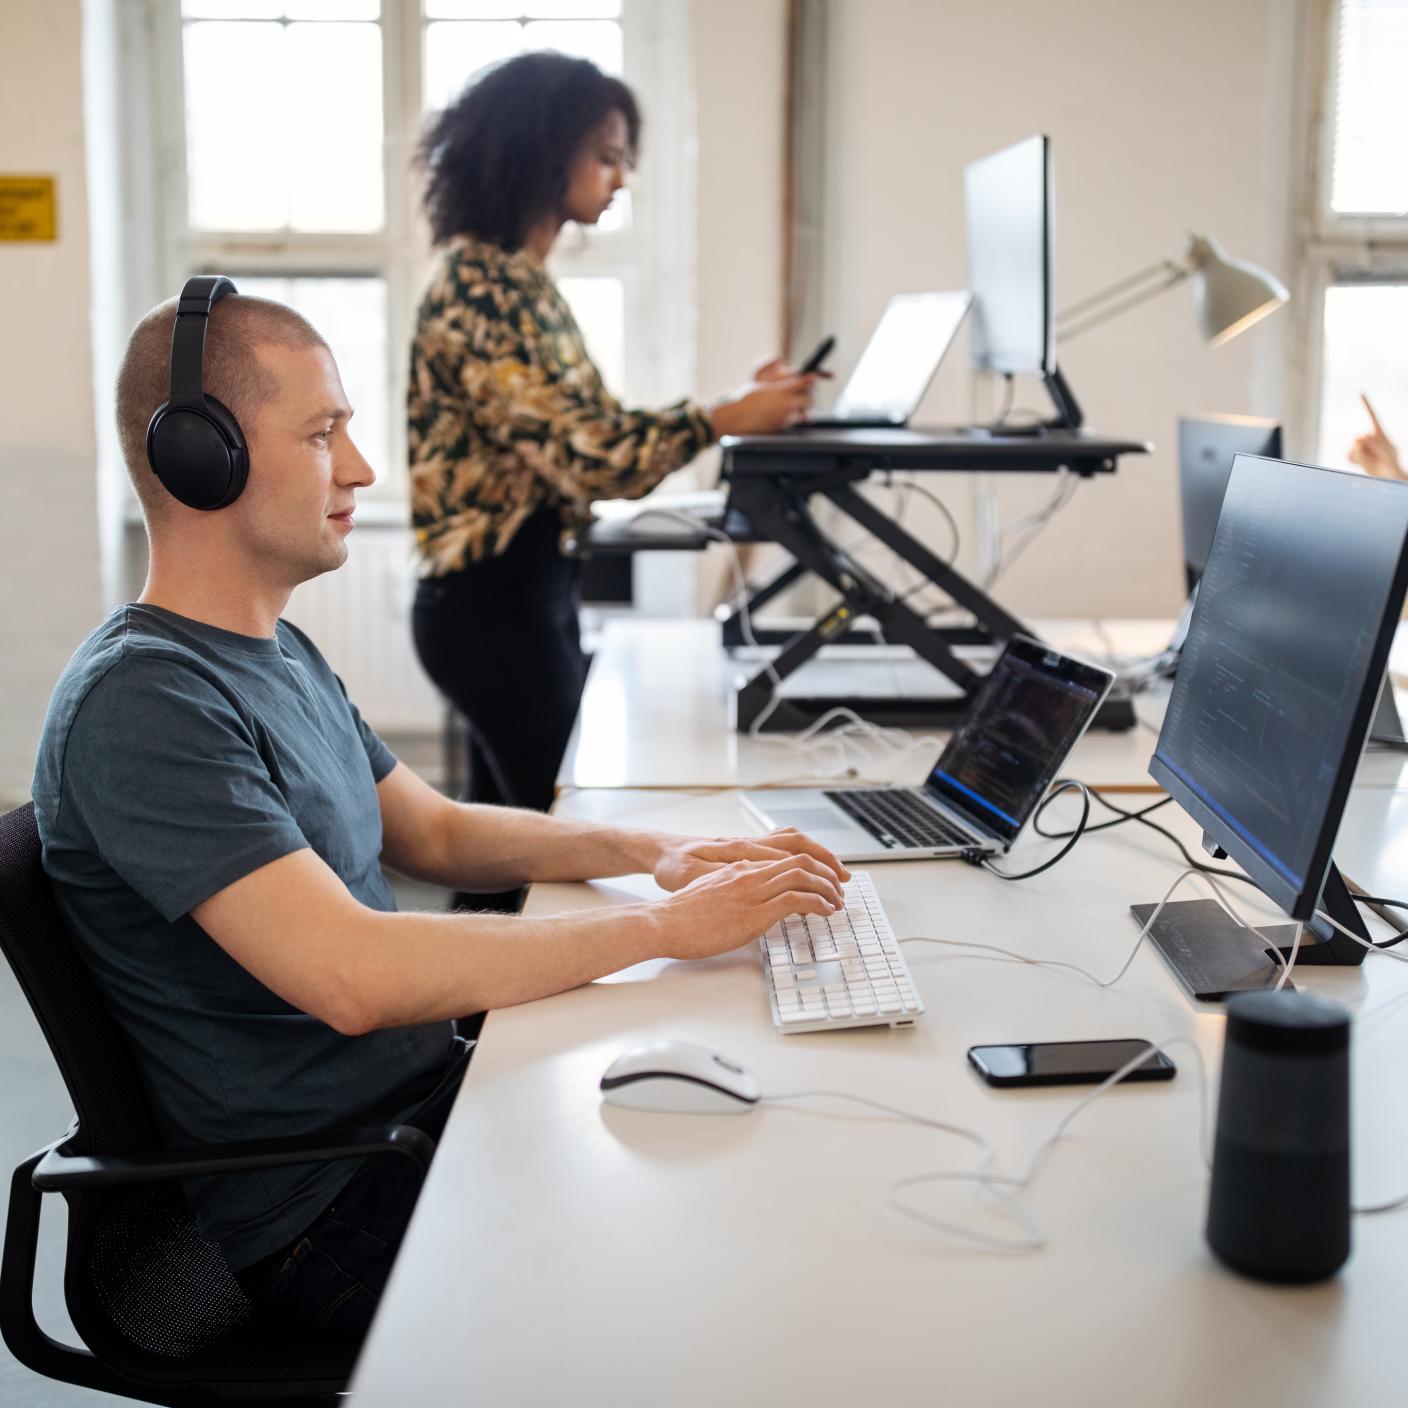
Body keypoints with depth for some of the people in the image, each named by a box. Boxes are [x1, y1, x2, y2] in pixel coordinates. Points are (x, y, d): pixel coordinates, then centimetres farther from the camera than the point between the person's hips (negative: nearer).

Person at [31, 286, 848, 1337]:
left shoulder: (275, 651, 11)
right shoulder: (141, 703, -21)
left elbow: (436, 831, 19)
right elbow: (357, 976, -29)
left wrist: (654, 852, 2)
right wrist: (667, 925, -22)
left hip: (431, 1095, 9)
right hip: (326, 1209, -9)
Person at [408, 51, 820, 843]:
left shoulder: (520, 279, 11)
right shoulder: (481, 288, -19)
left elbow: (588, 433, 11)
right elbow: (578, 455, -24)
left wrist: (736, 402, 7)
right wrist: (724, 420, -19)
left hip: (528, 589, 10)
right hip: (497, 599, -9)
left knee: (511, 831, 17)